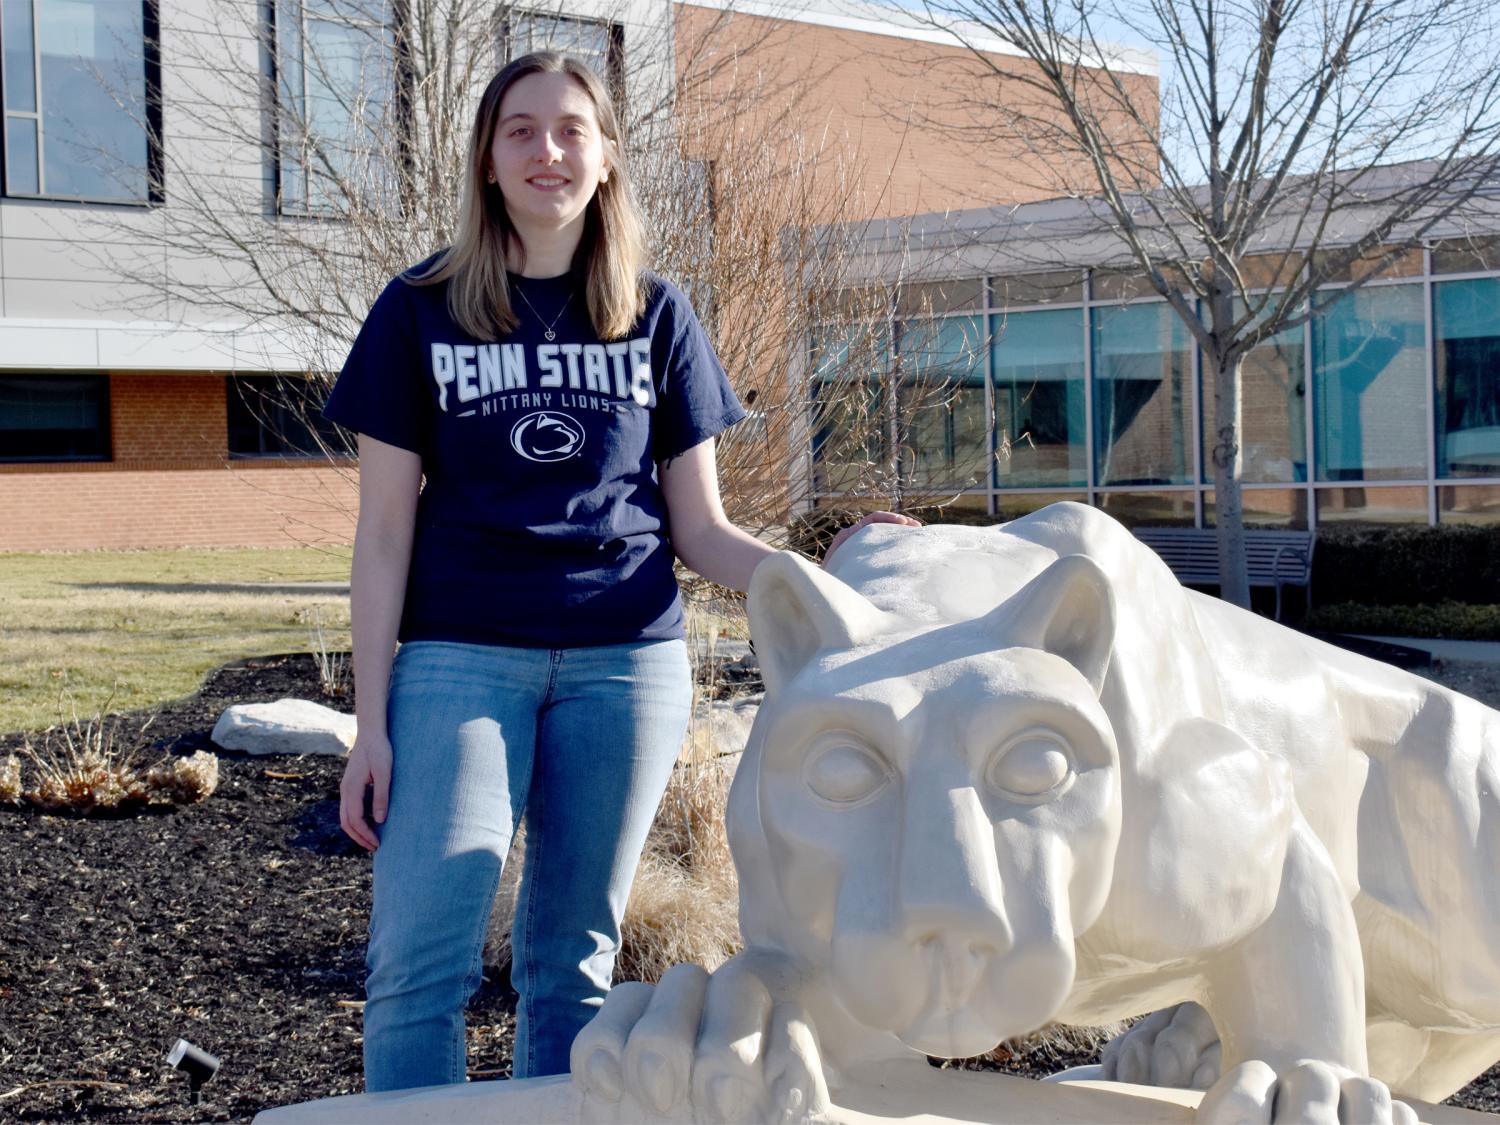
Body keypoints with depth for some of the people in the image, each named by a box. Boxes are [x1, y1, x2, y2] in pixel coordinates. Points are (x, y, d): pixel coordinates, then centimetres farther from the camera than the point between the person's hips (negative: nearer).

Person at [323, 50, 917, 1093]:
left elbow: (700, 530, 8)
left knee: (574, 959, 8)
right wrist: (372, 723, -2)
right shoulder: (421, 310, 4)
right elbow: (385, 533, 3)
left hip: (626, 660, 2)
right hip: (462, 654, -1)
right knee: (419, 963, -11)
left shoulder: (656, 314, 9)